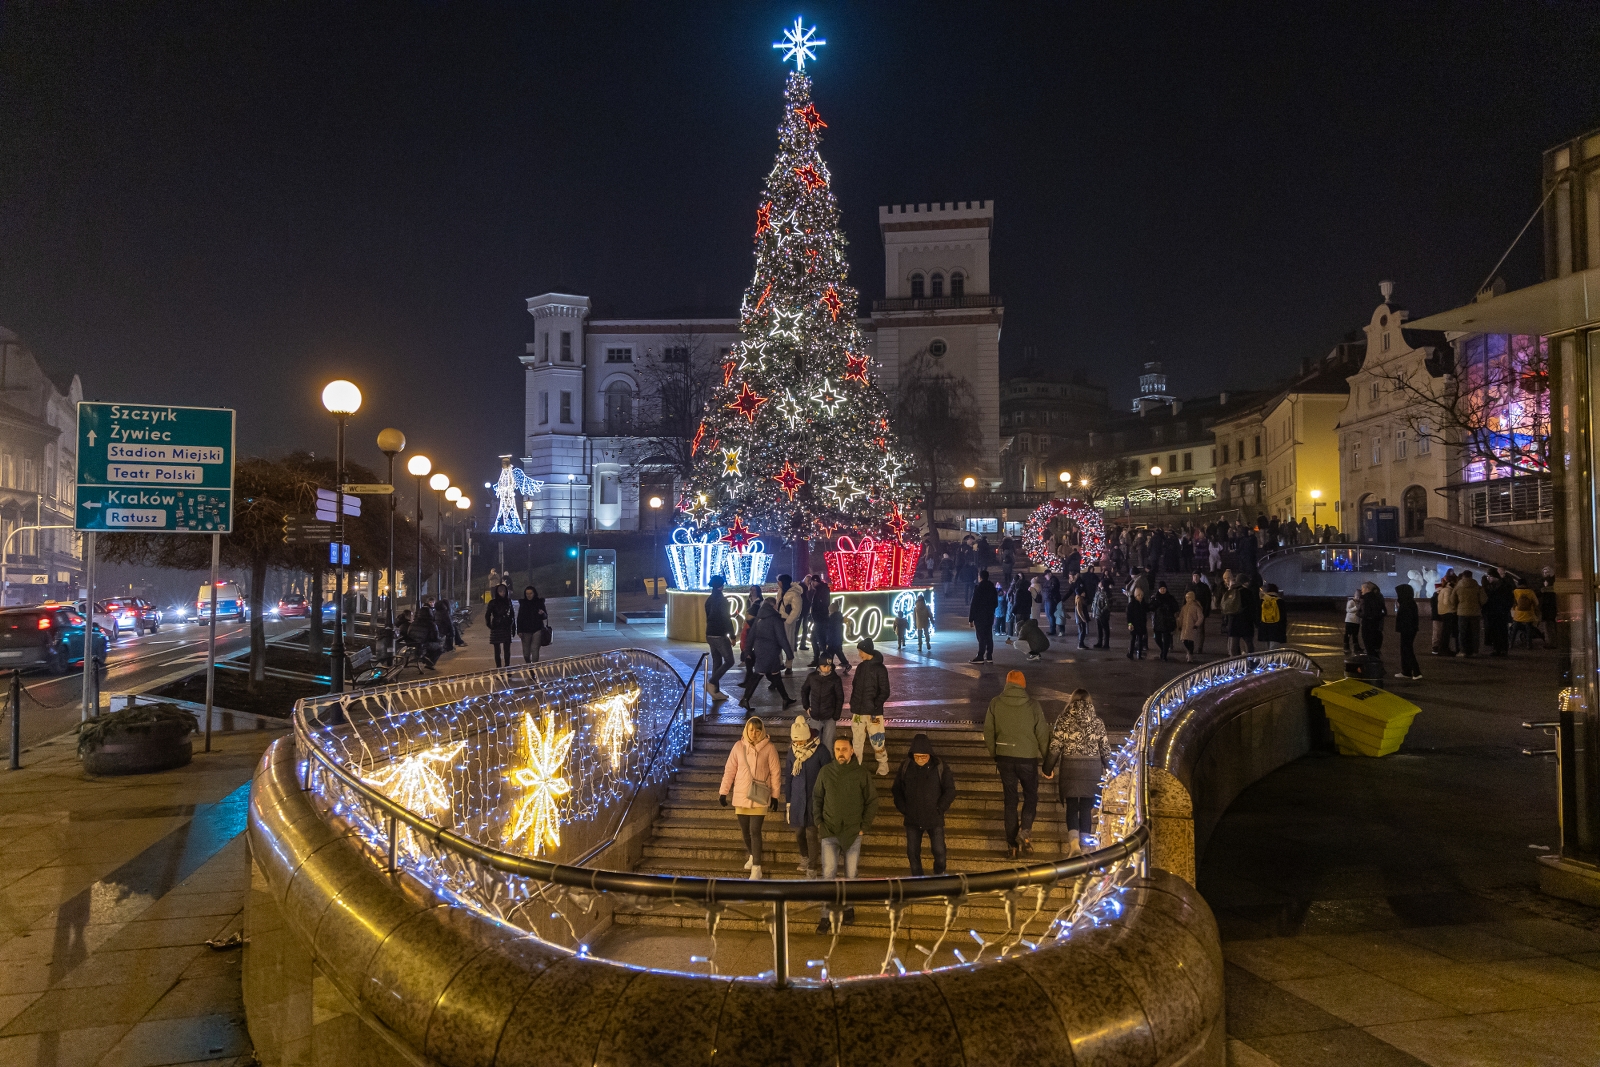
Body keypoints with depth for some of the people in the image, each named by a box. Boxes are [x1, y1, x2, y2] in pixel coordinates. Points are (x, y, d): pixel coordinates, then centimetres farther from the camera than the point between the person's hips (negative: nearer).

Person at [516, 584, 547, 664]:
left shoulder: (539, 602, 2)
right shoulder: (522, 603, 5)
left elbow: (545, 616, 6)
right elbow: (519, 618, 6)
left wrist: (542, 613, -18)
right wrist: (519, 631, -1)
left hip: (537, 630, -2)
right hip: (526, 631, 2)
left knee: (534, 649, -11)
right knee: (526, 652, 5)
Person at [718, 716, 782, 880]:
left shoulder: (769, 748, -7)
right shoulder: (738, 746, -1)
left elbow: (775, 773, -2)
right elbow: (729, 770, 4)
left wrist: (775, 796, -1)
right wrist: (723, 792, 3)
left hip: (760, 797, -3)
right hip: (740, 796, 3)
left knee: (755, 831, -10)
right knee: (745, 831, 14)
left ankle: (756, 868, -5)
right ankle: (752, 856, 39)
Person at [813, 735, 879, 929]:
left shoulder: (861, 773, -6)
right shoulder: (826, 772, -1)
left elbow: (872, 801, 1)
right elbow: (816, 798, 9)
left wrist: (864, 826, -3)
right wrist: (818, 822, 2)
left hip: (853, 832, 0)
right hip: (829, 832, 0)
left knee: (851, 874, 9)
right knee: (829, 873, -6)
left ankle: (848, 906, 30)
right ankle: (827, 916, 0)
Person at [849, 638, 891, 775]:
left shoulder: (879, 668, -8)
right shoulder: (860, 667, 9)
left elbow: (885, 692, -9)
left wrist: (875, 706, -19)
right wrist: (852, 706, 10)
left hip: (873, 713, -5)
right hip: (858, 712, 6)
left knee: (877, 742, -1)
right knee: (857, 743, 10)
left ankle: (883, 770, 11)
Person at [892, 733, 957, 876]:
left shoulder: (940, 767, -10)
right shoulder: (905, 767, -4)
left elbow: (950, 791, -4)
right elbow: (897, 790, 7)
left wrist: (939, 809, -10)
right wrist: (903, 809, -2)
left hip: (934, 820, -2)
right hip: (912, 820, 2)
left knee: (939, 852, 2)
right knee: (913, 853, 10)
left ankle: (939, 877, 29)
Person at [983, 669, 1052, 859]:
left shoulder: (995, 704, -2)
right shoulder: (1032, 705, -7)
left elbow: (988, 733, 3)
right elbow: (1042, 734, -4)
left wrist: (994, 755, 16)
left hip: (1004, 758, 2)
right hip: (1027, 758, -2)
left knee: (1010, 801, 10)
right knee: (1031, 796, 15)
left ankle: (1011, 845, 12)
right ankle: (1025, 832, -7)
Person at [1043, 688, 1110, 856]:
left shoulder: (1063, 720, -3)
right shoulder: (1097, 721, 2)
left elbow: (1055, 747, -5)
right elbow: (1105, 748, 4)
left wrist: (1048, 769, 6)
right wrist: (1107, 767, 21)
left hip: (1070, 767, -1)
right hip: (1092, 768, 1)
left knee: (1072, 806, 7)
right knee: (1087, 808, 9)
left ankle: (1074, 843, -11)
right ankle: (1084, 845, 11)